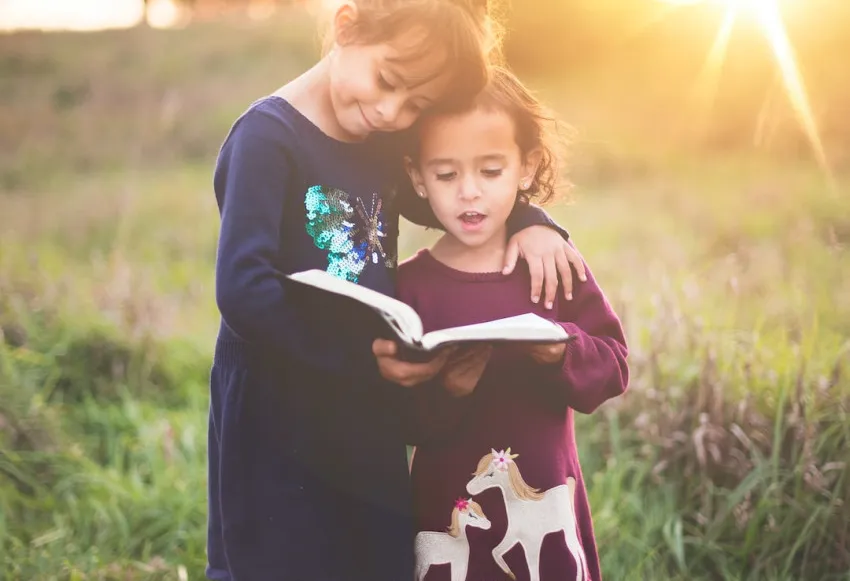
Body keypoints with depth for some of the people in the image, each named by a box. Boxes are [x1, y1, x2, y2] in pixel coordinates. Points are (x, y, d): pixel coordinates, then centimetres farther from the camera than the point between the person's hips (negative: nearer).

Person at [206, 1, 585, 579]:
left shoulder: (387, 142, 5)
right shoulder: (269, 136, -16)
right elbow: (243, 290, -24)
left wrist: (530, 222, 1)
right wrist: (361, 357, -27)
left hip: (374, 428, 7)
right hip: (279, 432, -7)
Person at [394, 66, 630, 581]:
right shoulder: (411, 285, -6)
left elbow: (613, 366, -1)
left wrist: (564, 350, -20)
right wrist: (445, 392, -27)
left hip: (547, 504, 1)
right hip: (451, 514, -1)